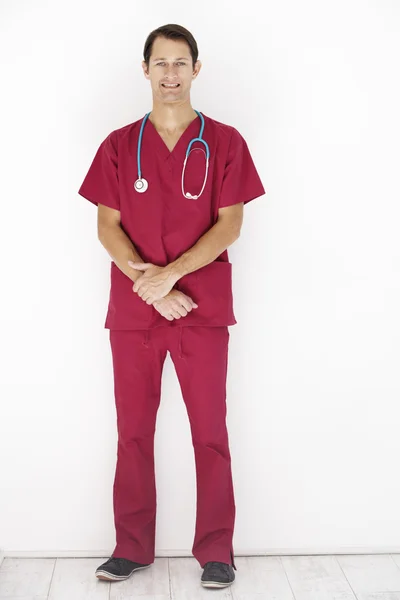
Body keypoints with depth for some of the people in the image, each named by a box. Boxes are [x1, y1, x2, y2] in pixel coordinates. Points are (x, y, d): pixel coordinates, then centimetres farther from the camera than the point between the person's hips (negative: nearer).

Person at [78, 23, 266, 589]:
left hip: (203, 308, -1)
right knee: (133, 432, 8)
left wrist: (170, 272, -15)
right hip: (132, 310, 2)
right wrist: (146, 282, -11)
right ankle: (132, 548, 22)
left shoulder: (223, 142, 4)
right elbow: (107, 225, 3)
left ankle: (217, 552, 16)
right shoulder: (119, 145, 9)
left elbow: (230, 223, -3)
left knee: (210, 433, 2)